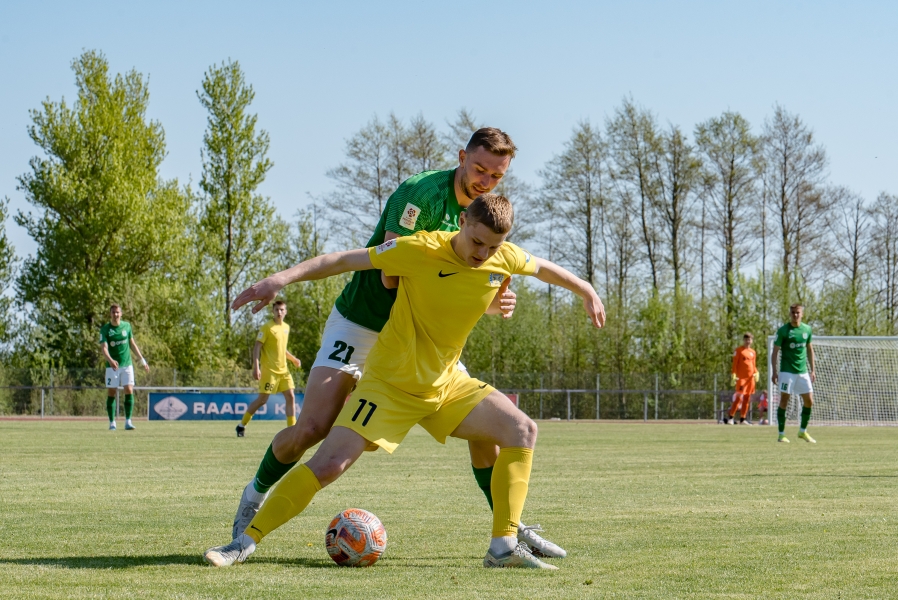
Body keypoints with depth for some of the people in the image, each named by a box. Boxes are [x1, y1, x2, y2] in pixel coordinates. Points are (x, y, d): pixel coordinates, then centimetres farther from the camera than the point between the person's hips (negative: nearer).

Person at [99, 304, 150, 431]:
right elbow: (103, 347, -17)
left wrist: (142, 360, 16)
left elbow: (132, 344, 15)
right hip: (112, 366, -2)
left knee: (129, 391, -8)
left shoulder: (126, 326, 5)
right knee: (111, 393, -1)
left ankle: (128, 422, -5)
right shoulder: (105, 329, -6)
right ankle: (112, 423, 7)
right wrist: (110, 360, -35)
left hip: (127, 364, 2)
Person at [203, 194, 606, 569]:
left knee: (522, 432, -9)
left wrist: (587, 293, 31)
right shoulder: (420, 250, -22)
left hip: (447, 383, 5)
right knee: (329, 463, -16)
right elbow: (346, 260, -21)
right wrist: (283, 278, -30)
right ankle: (246, 542, -6)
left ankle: (504, 547, -4)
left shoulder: (505, 259, -7)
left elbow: (543, 268, 16)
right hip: (390, 383, -5)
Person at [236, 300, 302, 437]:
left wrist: (293, 359, 13)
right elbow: (257, 347, -12)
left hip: (283, 370, 6)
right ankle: (242, 425, 10)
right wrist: (256, 367, -21)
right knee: (262, 399, -4)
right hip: (269, 370, -6)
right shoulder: (267, 327, -10)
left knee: (290, 397, -3)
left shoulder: (286, 327, 12)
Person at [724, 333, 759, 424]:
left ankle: (742, 419, 12)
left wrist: (756, 373, 2)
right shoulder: (739, 350, 0)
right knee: (739, 397, -13)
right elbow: (735, 364, -3)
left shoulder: (753, 352, 16)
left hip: (750, 377, 6)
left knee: (747, 399, 6)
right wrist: (734, 375, -13)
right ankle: (731, 417, -8)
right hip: (741, 377, -6)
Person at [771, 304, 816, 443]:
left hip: (803, 371, 4)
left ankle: (803, 431, 18)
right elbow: (775, 352, -4)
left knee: (809, 401, 2)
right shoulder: (783, 331, -6)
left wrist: (812, 371, 14)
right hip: (787, 371, -4)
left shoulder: (807, 330, 7)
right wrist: (774, 372, -10)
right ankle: (781, 434, 4)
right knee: (784, 401, -3)